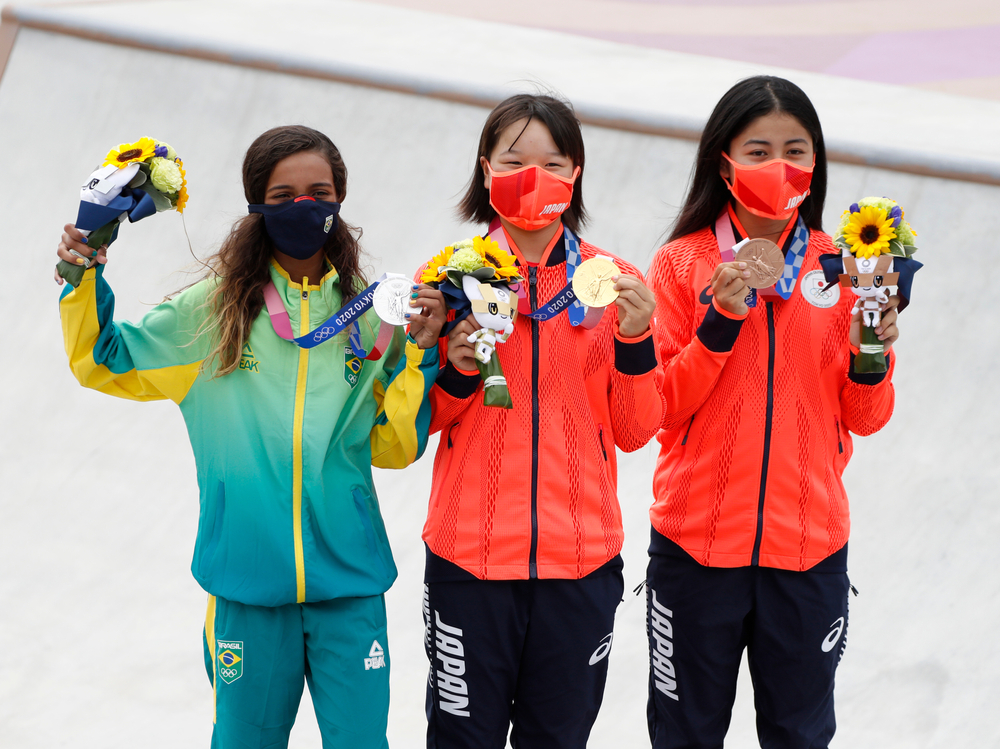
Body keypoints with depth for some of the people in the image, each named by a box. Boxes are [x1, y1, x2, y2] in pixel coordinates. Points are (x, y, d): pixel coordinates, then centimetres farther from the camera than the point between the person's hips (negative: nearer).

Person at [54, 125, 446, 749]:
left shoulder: (371, 316, 1)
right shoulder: (214, 311, 0)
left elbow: (394, 447, 3)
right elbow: (107, 363, 9)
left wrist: (419, 352, -8)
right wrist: (86, 281, -6)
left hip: (349, 581, 0)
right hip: (248, 579, 0)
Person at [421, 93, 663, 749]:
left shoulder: (614, 282, 4)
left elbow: (635, 432, 4)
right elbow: (420, 421, 6)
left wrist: (635, 340, -11)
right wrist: (457, 374, -13)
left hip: (581, 557, 1)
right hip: (470, 553, -1)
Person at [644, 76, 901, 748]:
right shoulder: (682, 263, -2)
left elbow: (866, 418, 4)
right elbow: (661, 408, -6)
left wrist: (871, 353, -16)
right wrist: (721, 321, -18)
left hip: (809, 548, 1)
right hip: (697, 543, -1)